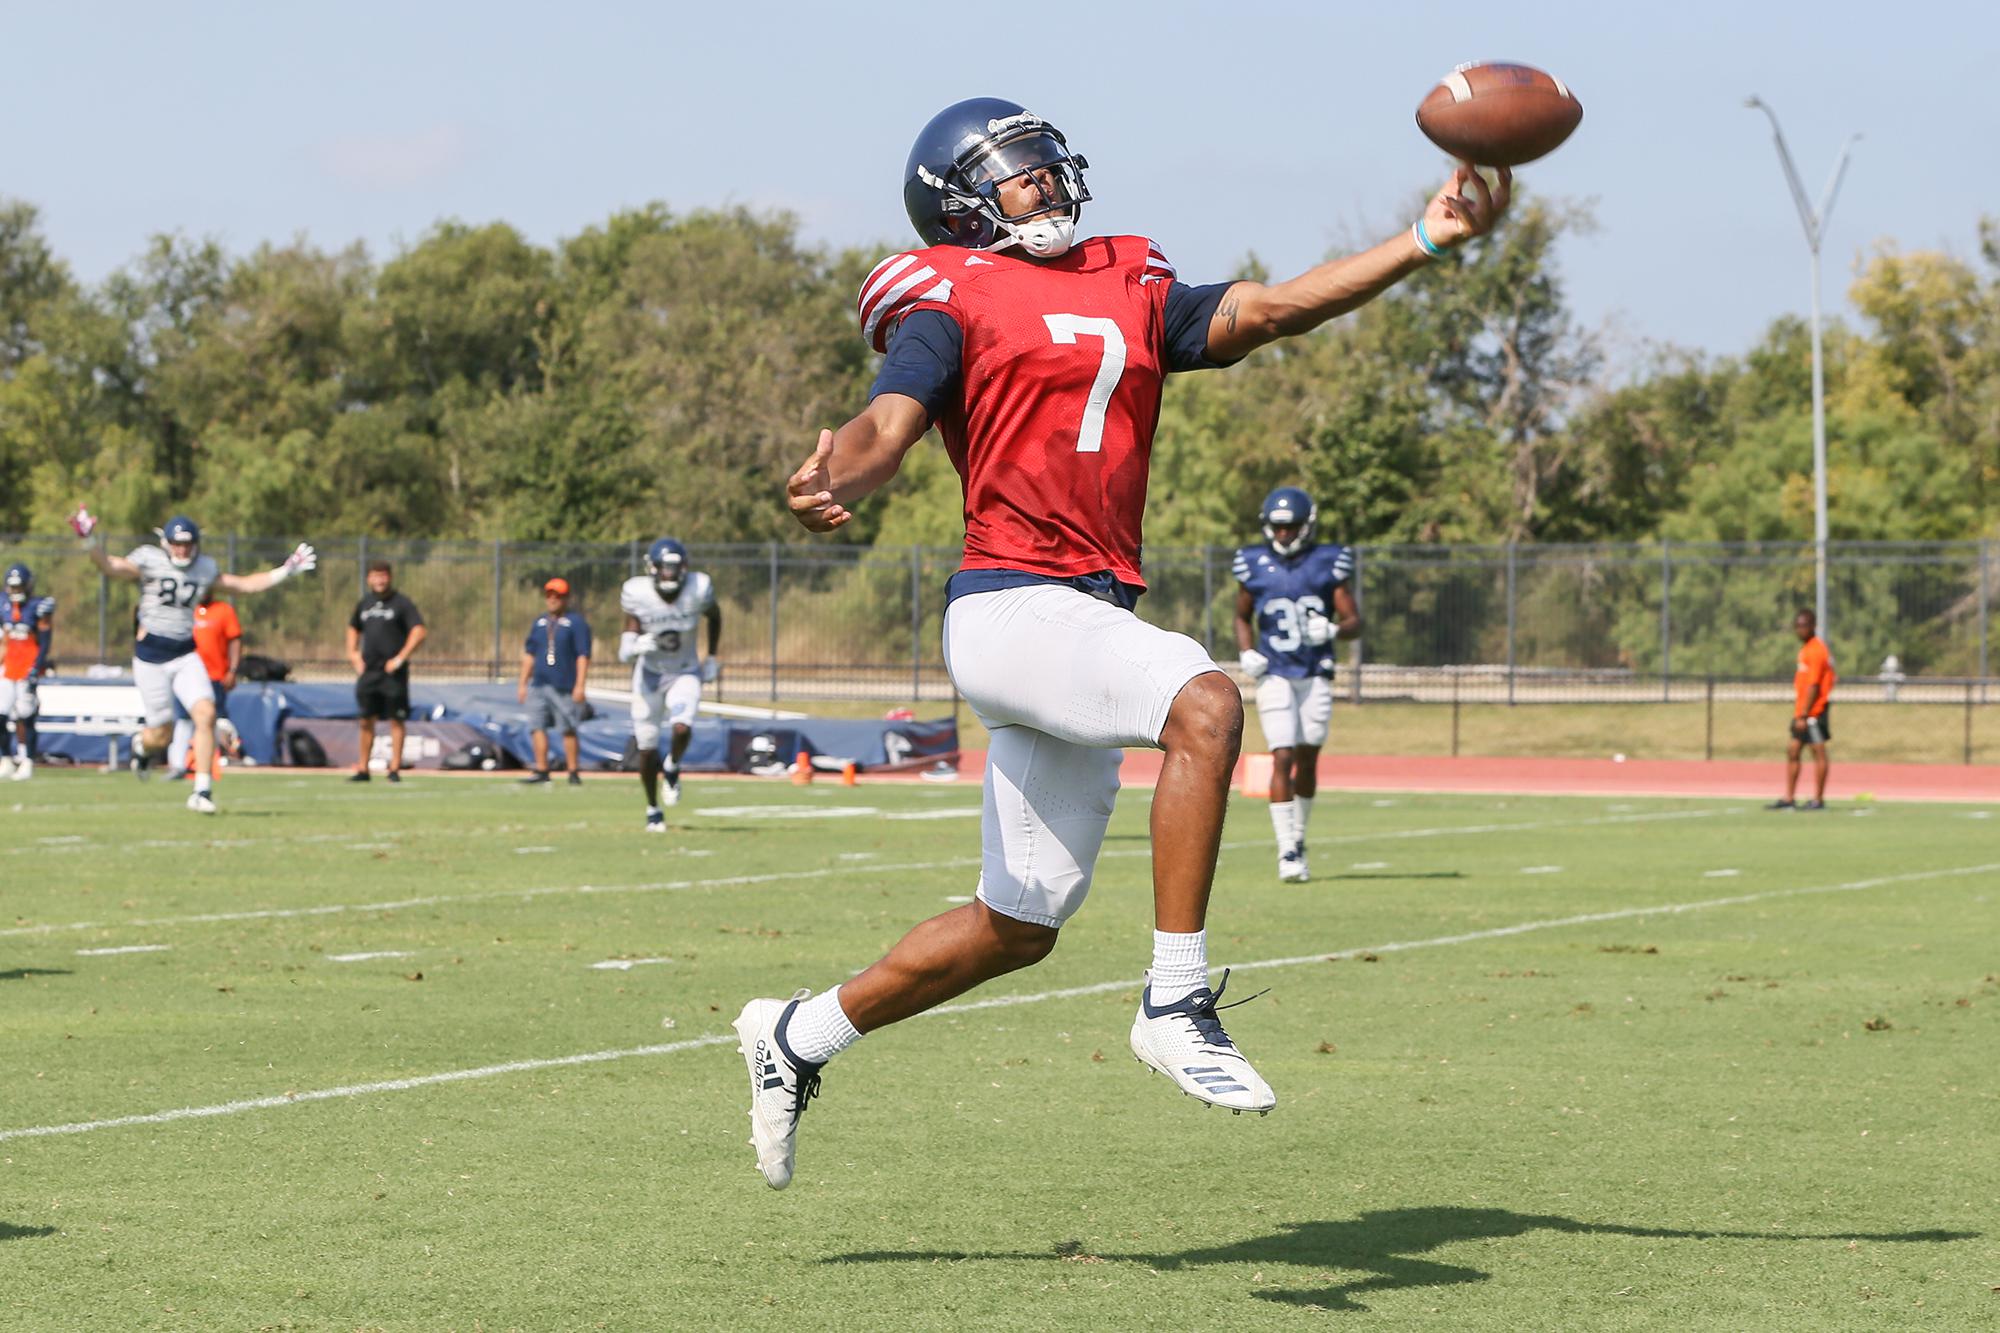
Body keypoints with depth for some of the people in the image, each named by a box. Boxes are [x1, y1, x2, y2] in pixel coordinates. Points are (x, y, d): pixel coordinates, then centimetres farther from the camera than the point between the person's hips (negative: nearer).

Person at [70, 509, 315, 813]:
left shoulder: (205, 568, 7)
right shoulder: (150, 560, -7)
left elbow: (244, 585, 18)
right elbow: (110, 566, -22)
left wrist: (285, 571, 14)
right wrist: (88, 541, -40)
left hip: (186, 655, 4)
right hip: (151, 656, -4)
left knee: (206, 715, -17)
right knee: (162, 735, 0)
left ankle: (202, 792, -9)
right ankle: (142, 746, 39)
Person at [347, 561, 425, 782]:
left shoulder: (401, 603, -4)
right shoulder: (364, 602, 13)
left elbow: (419, 631, -14)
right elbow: (353, 628, 28)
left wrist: (400, 658, -18)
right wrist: (353, 653, 11)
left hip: (393, 671, -5)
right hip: (368, 671, 5)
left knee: (397, 720, -2)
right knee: (366, 721, 7)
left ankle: (395, 769, 1)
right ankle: (362, 770, 12)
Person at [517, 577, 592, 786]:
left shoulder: (576, 623, -2)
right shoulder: (539, 622, 16)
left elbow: (583, 656, -7)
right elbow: (529, 654, 20)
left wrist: (579, 686, -14)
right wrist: (523, 684, 14)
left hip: (565, 687, -5)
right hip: (540, 685, 5)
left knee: (568, 729, -3)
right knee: (539, 727, 1)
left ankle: (573, 772, 3)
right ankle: (541, 771, 5)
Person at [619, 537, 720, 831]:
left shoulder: (698, 589, -16)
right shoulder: (638, 595, -19)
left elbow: (715, 617, 7)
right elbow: (626, 646, -12)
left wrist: (712, 658, 7)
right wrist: (632, 647, -35)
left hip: (685, 674, 0)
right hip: (649, 674, 0)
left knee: (682, 729, -27)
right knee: (646, 748, 3)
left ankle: (672, 768, 8)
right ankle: (653, 809, 26)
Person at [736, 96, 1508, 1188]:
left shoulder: (1129, 288, 20)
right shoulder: (952, 299, 0)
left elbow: (1265, 310, 10)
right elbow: (890, 424, -14)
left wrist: (1426, 239, 2)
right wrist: (833, 484, -37)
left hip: (1090, 623, 8)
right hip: (1010, 604, -8)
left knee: (1018, 928, 12)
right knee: (1205, 706, -31)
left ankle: (798, 1038, 29)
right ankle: (1176, 1007, -26)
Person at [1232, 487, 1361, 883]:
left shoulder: (1327, 564, -1)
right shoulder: (1255, 566, 1)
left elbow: (1354, 621, 0)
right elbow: (1242, 618, 15)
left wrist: (1332, 629, -21)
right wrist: (1246, 653, -3)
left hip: (1315, 676, 1)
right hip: (1274, 676, -1)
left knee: (1307, 761, 9)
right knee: (1282, 758, -12)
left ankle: (1298, 837, 29)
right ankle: (1286, 852, -13)